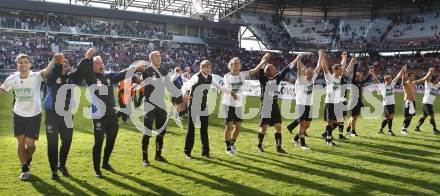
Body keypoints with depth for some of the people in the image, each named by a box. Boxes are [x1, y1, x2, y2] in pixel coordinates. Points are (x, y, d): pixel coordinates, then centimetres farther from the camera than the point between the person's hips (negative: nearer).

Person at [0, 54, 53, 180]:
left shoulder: (36, 77, -16)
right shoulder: (12, 78, -4)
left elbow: (46, 71, -36)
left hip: (34, 115, -3)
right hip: (19, 115, 3)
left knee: (30, 144, 0)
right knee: (21, 142, 6)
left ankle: (28, 160, 34)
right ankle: (25, 169, 22)